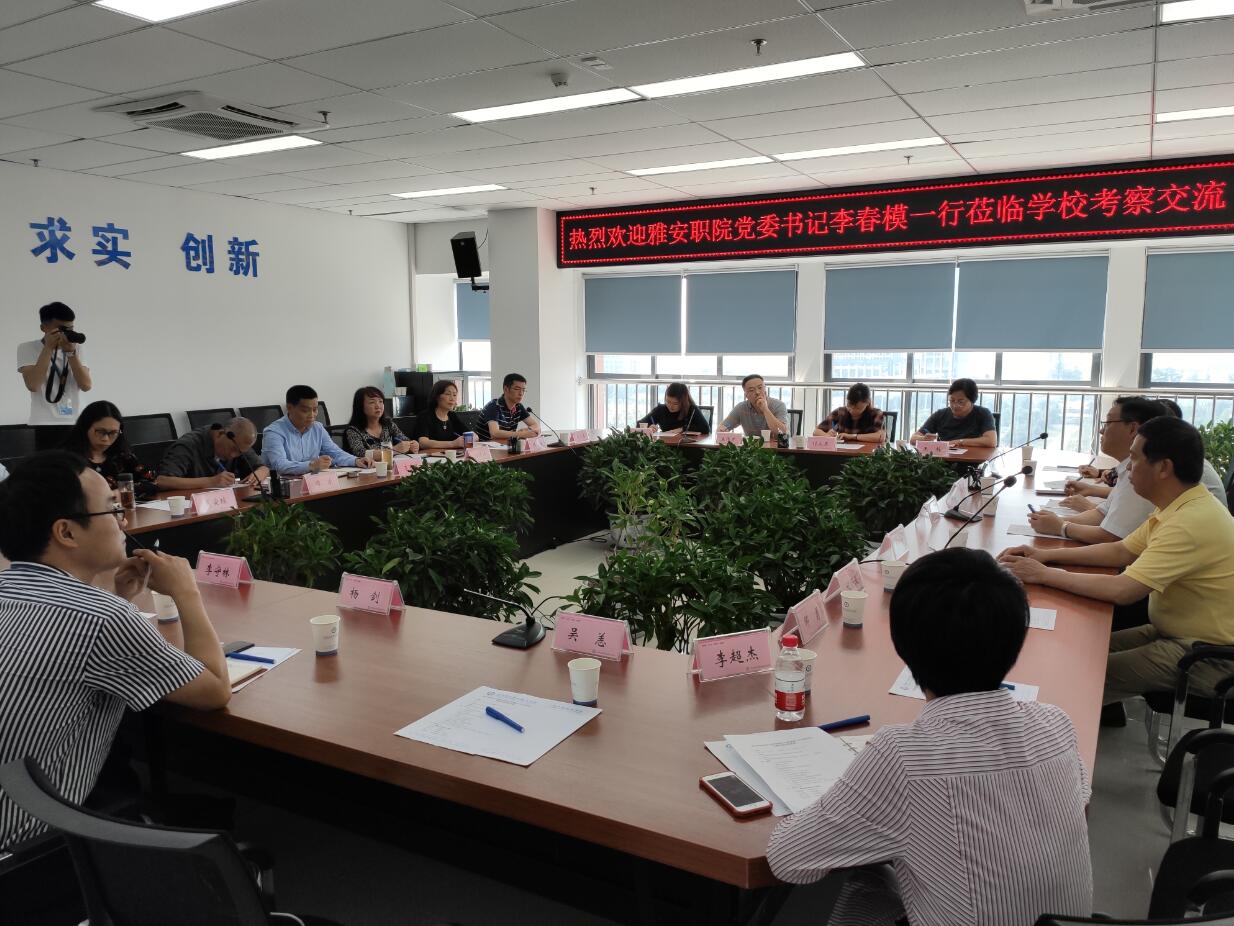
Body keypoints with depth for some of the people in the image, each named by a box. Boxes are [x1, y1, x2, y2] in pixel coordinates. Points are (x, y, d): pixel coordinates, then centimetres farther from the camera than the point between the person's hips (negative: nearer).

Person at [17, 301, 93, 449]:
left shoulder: (76, 348, 10)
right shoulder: (27, 348, 1)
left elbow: (86, 385, -3)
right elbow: (33, 385, -15)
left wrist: (71, 352, -12)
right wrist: (48, 348, -14)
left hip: (76, 424, 3)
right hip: (47, 426, -3)